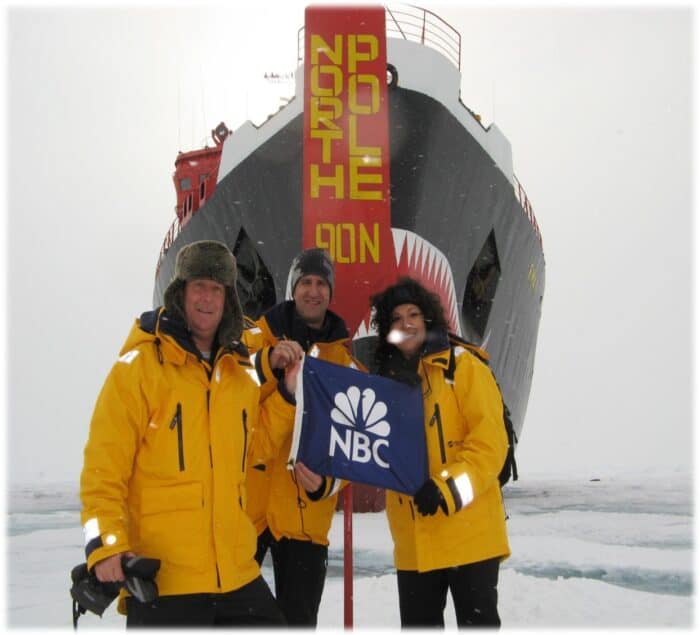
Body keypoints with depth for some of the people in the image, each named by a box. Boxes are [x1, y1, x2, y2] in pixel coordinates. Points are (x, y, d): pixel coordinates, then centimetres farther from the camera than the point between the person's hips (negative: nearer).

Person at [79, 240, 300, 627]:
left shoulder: (241, 373, 12)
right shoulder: (139, 366, -6)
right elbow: (103, 467, -10)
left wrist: (286, 391, 9)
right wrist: (106, 545, -19)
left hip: (236, 573, 6)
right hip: (159, 577, -6)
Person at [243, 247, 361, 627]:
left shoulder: (345, 358, 7)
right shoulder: (259, 335, 5)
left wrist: (325, 482, -15)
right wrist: (269, 361, -30)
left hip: (306, 510, 1)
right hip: (247, 499, -1)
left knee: (299, 619, 8)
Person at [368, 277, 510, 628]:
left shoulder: (463, 366, -3)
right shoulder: (386, 379, 12)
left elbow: (490, 441, -11)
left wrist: (449, 487, -22)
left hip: (470, 532, -5)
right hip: (413, 540, 5)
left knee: (478, 621, 4)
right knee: (418, 623, 15)